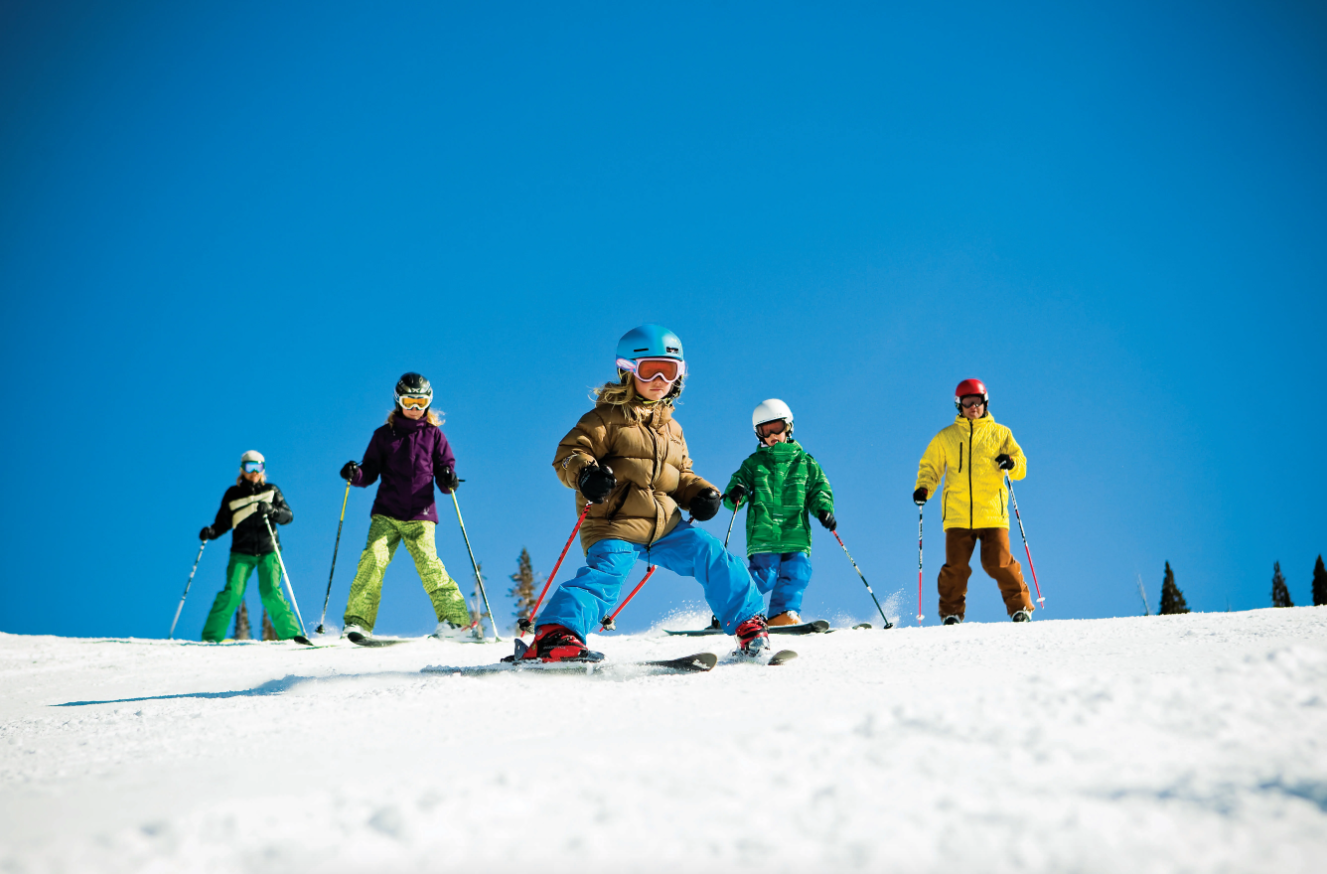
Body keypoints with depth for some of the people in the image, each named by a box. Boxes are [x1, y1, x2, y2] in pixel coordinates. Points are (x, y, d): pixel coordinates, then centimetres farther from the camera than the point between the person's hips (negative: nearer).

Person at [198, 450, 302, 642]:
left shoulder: (271, 491, 10)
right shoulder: (232, 494, 9)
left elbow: (288, 516, 3)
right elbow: (222, 522, 14)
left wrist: (271, 511, -16)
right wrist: (210, 532, -6)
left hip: (268, 550, 0)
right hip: (241, 552, 0)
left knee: (270, 592, -14)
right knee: (232, 592, -14)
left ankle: (290, 635, -7)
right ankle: (211, 636, -5)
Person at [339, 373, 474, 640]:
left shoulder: (434, 435, 11)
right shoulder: (384, 435, 13)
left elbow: (444, 469, 10)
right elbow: (371, 472, 13)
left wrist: (448, 481, -13)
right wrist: (355, 474, -9)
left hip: (420, 515, -1)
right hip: (386, 514, 1)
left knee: (428, 563, -16)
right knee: (373, 559, -17)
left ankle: (456, 620, -11)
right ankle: (356, 621, -14)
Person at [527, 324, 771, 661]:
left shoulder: (672, 429, 23)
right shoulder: (609, 417, 3)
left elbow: (682, 476, 30)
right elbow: (568, 453, -6)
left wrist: (700, 493, 8)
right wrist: (585, 473, -29)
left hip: (664, 525, 6)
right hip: (615, 524, -5)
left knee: (712, 555, -4)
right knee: (604, 575, -26)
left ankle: (749, 623, 8)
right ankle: (555, 636, -33)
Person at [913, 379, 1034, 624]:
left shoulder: (1000, 434, 12)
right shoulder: (945, 437, 14)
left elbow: (1021, 467, 11)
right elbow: (930, 467, 18)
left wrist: (1011, 463, -12)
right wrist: (923, 489, -1)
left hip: (992, 513, -1)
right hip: (957, 515, 1)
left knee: (999, 564, -7)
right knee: (955, 567, -4)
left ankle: (1020, 607, 9)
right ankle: (951, 613, 10)